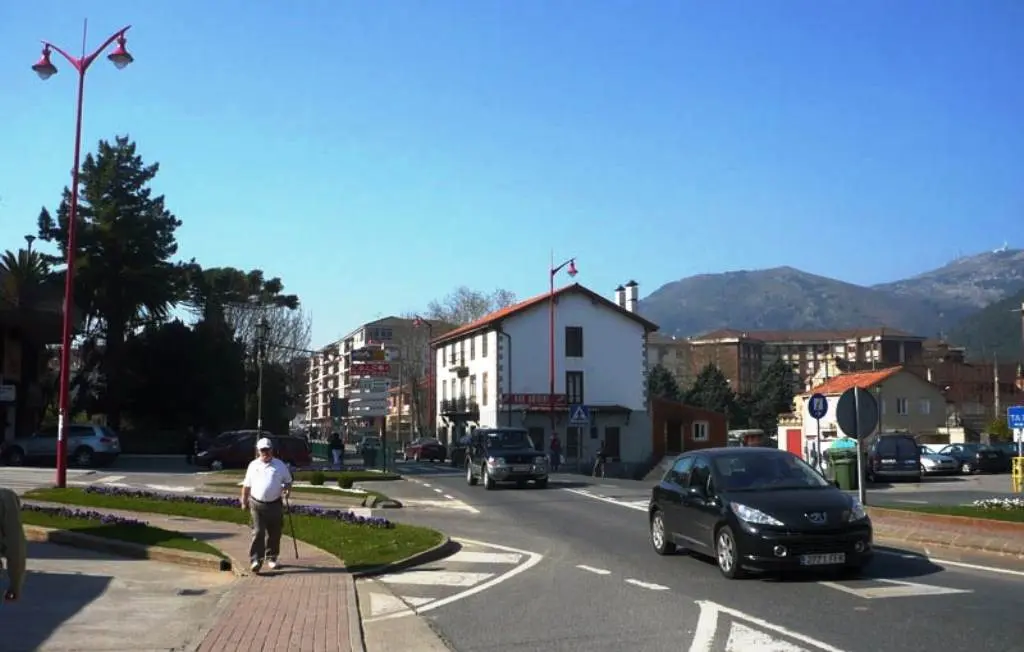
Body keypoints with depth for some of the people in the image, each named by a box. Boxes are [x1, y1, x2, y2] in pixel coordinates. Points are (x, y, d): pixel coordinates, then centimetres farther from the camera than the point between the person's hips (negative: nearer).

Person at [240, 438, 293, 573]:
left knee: (275, 533, 7)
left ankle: (271, 558, 23)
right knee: (258, 532, -10)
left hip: (275, 504, 1)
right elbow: (246, 485, 15)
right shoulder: (253, 465, 8)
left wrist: (287, 490, -6)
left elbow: (288, 481, 14)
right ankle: (255, 560, -10)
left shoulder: (280, 465, 6)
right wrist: (244, 501, 14)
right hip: (257, 504, -1)